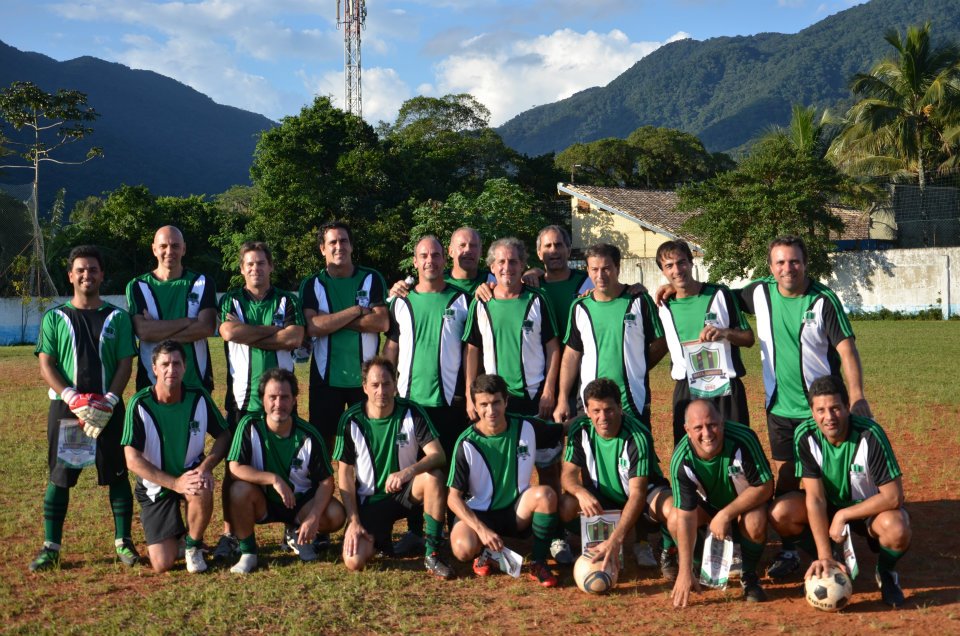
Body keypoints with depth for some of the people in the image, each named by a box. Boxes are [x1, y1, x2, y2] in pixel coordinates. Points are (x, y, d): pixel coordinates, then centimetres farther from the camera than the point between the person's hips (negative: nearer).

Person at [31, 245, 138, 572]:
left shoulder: (117, 317, 6)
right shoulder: (55, 317, 6)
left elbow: (126, 363, 2)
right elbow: (46, 364, 0)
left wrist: (109, 401, -13)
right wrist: (73, 398, -15)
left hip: (108, 407, 0)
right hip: (66, 407, 0)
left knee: (118, 474, 2)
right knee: (60, 477, 2)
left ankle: (123, 542, 12)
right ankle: (50, 547, 9)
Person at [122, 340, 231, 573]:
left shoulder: (198, 397, -11)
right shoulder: (140, 404, -18)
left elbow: (223, 435, -1)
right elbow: (133, 459, -21)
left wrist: (206, 466, -21)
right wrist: (175, 483, -29)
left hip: (190, 472, 1)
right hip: (155, 483, -1)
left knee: (202, 491, -38)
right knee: (162, 565, -10)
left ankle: (194, 545, -7)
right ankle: (173, 537, 28)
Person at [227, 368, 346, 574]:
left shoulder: (309, 436, -14)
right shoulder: (250, 426, -16)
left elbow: (326, 481, -11)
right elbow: (235, 467, -24)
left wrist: (314, 517, -26)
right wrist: (274, 479, -35)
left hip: (301, 501, 1)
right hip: (262, 502, -1)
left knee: (335, 515, -24)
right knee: (239, 489, -33)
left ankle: (297, 535, 10)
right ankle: (247, 553, -11)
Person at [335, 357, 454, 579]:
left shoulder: (411, 413, -10)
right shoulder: (351, 420, -9)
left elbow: (438, 455, -19)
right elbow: (345, 473, -4)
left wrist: (408, 471, -39)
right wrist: (353, 521, -11)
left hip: (407, 492, 0)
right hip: (370, 500, 0)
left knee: (433, 477, -34)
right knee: (354, 562, -20)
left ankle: (432, 553, -20)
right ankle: (379, 539, 17)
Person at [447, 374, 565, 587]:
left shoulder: (527, 427, -7)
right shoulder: (467, 444, -15)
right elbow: (454, 497, -15)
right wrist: (482, 530, -27)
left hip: (517, 511, 2)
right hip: (478, 514, -2)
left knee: (545, 494, -29)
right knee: (464, 549, -34)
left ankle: (539, 564, -13)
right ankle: (484, 553, 5)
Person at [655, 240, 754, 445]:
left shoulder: (719, 295, 1)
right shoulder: (665, 306, 8)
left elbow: (749, 338, 2)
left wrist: (725, 333, -16)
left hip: (726, 391, -2)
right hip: (687, 392, 2)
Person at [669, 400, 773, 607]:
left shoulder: (743, 440, -33)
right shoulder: (681, 460, -28)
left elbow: (765, 487, -24)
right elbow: (686, 516, -29)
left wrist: (725, 515, -29)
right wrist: (685, 573, -32)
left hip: (747, 501, -2)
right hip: (708, 503, 2)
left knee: (755, 523, -34)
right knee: (675, 521, -26)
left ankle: (749, 576, -4)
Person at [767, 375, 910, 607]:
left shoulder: (870, 435, -29)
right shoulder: (805, 436, -21)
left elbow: (893, 497, -26)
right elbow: (815, 498, -21)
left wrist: (843, 515, -23)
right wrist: (824, 556, -27)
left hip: (871, 507, -3)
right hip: (831, 505, 3)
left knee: (896, 529, -37)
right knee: (780, 512, -23)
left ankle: (885, 572, 1)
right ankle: (827, 564, 4)